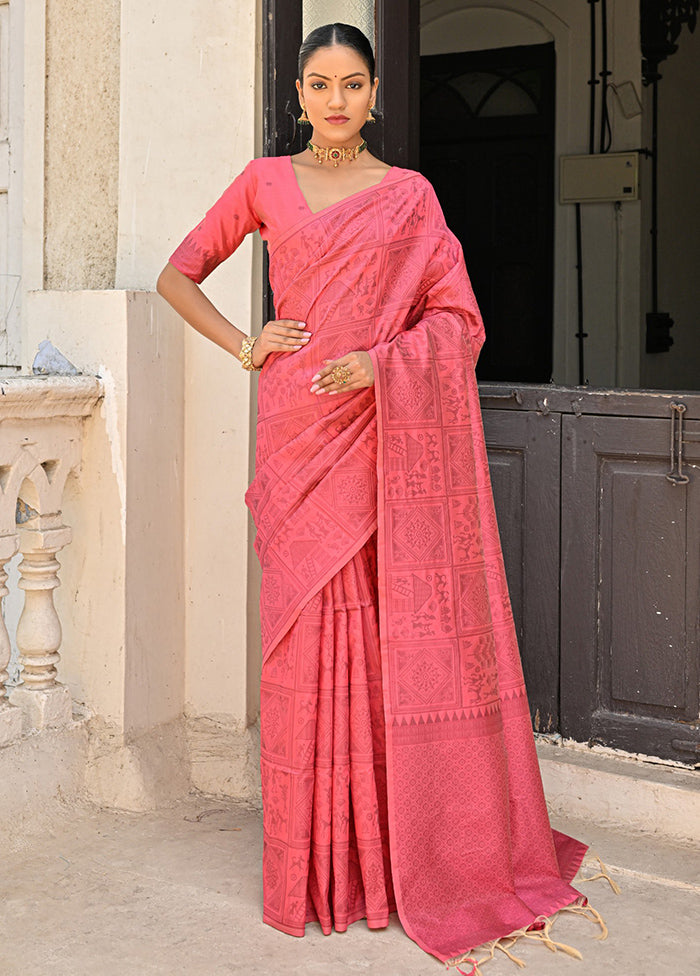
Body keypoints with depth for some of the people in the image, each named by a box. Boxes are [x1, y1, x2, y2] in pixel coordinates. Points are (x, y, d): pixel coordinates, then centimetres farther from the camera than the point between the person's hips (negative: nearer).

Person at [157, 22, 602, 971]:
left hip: (390, 432, 0)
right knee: (309, 637, -1)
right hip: (301, 435, 0)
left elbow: (459, 318, 5)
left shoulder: (411, 195, 9)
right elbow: (178, 274, 17)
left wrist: (382, 361, -11)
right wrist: (242, 344, 4)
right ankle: (317, 872, 8)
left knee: (397, 634, -2)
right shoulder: (266, 183, 11)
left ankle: (404, 857, 10)